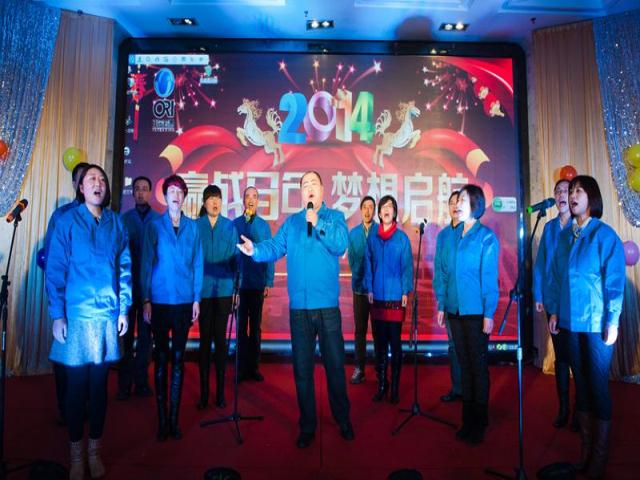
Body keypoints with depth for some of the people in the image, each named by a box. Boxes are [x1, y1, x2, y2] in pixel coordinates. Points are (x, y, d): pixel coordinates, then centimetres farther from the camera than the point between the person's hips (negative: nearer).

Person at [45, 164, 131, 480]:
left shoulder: (116, 223, 6)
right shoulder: (67, 221, -2)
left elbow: (124, 268, 7)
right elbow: (55, 270, -4)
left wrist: (124, 309, 4)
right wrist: (57, 315, -8)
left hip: (108, 313, 2)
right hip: (76, 313, -2)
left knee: (99, 383, 11)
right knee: (77, 384, 7)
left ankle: (94, 449, 26)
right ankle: (76, 452, 24)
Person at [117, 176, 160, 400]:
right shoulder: (124, 218, 5)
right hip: (127, 282, 1)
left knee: (145, 333, 8)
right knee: (126, 332, 6)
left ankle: (141, 381, 19)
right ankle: (124, 382, 16)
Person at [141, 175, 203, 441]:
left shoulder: (192, 227, 5)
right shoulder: (154, 226, 1)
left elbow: (197, 264, 5)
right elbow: (146, 264, 0)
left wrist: (196, 299, 0)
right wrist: (146, 300, -5)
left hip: (184, 301, 1)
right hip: (159, 301, -1)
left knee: (178, 358, 8)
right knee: (161, 358, 6)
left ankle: (174, 418, 17)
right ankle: (162, 419, 16)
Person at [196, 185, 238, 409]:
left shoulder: (230, 226, 4)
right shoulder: (195, 226, 1)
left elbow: (235, 258, 5)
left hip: (224, 289, 1)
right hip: (203, 290, 0)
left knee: (220, 339, 7)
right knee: (205, 339, 7)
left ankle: (220, 391, 17)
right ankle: (204, 391, 18)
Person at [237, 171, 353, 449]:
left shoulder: (335, 217, 3)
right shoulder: (291, 222, 11)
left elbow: (340, 245, -13)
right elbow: (275, 247, 1)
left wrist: (317, 223, -20)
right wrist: (255, 250, -17)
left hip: (327, 306, -2)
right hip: (299, 307, 2)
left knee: (335, 365, 9)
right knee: (302, 369, 10)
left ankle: (343, 420, 29)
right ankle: (307, 426, 25)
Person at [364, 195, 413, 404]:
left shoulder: (402, 238, -1)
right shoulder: (372, 238, 6)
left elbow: (407, 266, -2)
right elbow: (368, 265, 8)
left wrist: (406, 292, -8)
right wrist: (369, 289, 1)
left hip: (395, 297, -2)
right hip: (377, 297, 3)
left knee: (395, 343, 4)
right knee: (379, 343, 9)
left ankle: (395, 387, 15)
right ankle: (381, 384, 20)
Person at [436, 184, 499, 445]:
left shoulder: (486, 237, -6)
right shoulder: (454, 236, 9)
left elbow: (490, 277, -9)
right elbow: (445, 273, 10)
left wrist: (489, 314, -12)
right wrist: (442, 306, 8)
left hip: (476, 311, -5)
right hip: (455, 310, 5)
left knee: (478, 365, 5)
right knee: (464, 364, 12)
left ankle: (479, 423, 19)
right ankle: (467, 419, 24)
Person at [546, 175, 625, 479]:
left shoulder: (604, 235, -7)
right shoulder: (564, 236, 7)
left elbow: (615, 281, -9)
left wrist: (612, 322, -12)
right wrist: (554, 312, 7)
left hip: (596, 323, -4)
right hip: (570, 321, 5)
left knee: (598, 385, 4)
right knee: (580, 383, 13)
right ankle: (585, 449, 28)